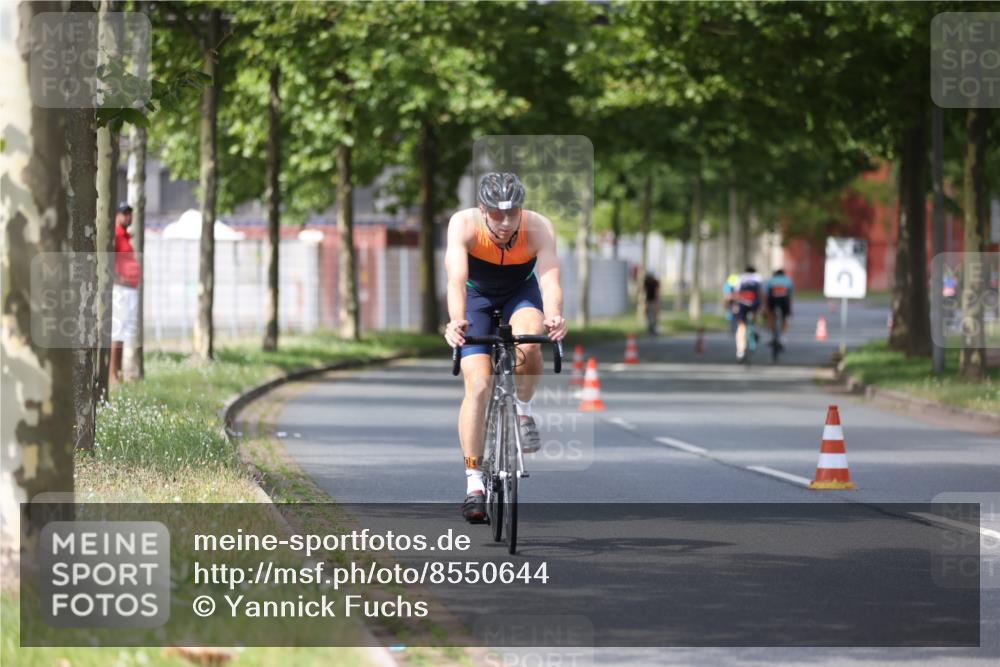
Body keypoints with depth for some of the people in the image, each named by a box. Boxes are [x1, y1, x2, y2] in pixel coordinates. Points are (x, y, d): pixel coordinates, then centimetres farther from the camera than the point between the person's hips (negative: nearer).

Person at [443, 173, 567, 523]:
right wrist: (456, 321, -62)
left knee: (528, 344, -34)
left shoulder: (539, 228, -30)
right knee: (477, 384, -16)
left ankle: (523, 410, -4)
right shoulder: (464, 225, -31)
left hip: (521, 294, 0)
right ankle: (474, 484, -11)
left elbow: (550, 280, -41)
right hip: (477, 297, 0)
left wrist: (553, 317, -62)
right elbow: (456, 279, -43)